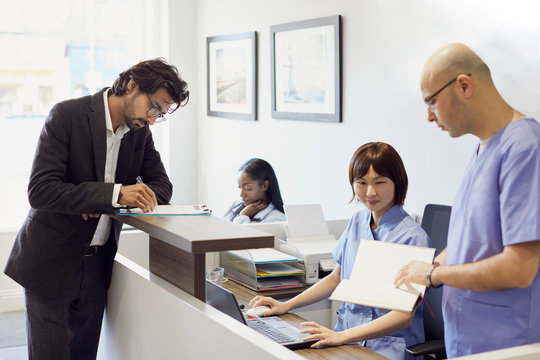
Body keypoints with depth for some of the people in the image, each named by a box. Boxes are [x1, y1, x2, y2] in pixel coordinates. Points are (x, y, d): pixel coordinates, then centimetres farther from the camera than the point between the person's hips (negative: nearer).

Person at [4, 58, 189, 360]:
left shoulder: (141, 131, 3)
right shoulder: (67, 115, -16)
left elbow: (162, 186, 7)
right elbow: (40, 190, -23)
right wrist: (114, 193, -32)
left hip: (97, 263, 5)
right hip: (51, 262, -5)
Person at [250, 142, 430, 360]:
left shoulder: (412, 237, -13)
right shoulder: (358, 221, 9)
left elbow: (405, 315, -17)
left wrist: (342, 336, -26)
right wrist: (286, 306, 13)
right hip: (346, 335, 6)